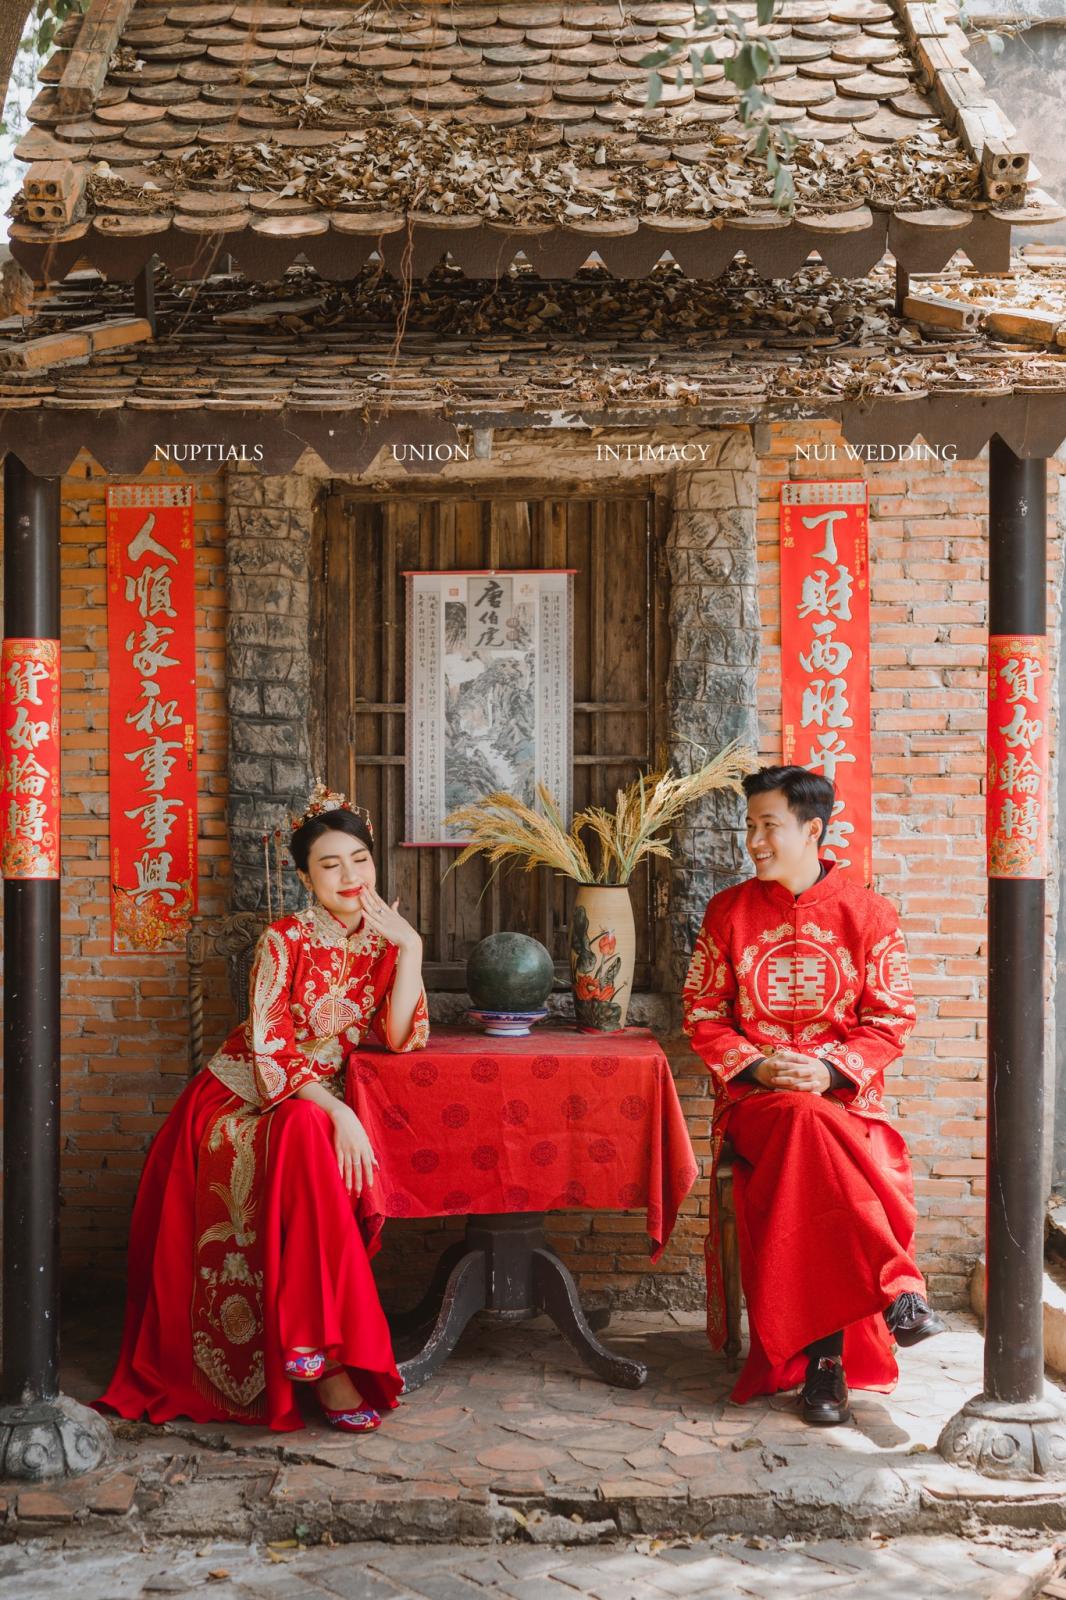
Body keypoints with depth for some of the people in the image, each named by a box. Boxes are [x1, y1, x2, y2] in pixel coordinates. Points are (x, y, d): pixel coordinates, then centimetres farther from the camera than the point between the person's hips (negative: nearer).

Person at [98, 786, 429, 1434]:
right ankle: (321, 1357, -35)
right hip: (241, 1102, -4)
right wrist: (336, 1113, -29)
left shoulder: (383, 940, 3)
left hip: (315, 1106, 4)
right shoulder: (285, 940, -10)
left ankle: (314, 1352, -27)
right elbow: (269, 1051, -17)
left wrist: (409, 947, -17)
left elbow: (399, 1037, -10)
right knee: (309, 1137, -35)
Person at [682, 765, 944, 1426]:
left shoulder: (868, 914, 3)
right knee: (809, 1128, -36)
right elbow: (702, 1012, 8)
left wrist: (831, 1071, -14)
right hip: (754, 1095, 1)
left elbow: (892, 1020, 3)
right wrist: (755, 1065, -10)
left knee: (810, 1167, -35)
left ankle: (824, 1355, -30)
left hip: (844, 1093, -1)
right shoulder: (729, 912, 8)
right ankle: (897, 1289, -31)